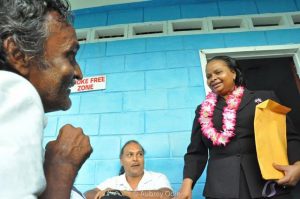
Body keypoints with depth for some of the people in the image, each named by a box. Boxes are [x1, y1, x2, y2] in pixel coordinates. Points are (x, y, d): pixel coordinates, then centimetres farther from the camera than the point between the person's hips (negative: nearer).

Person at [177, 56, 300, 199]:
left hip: (268, 183, 0)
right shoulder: (203, 110, 12)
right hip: (221, 187, 1)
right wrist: (187, 182, -7)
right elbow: (196, 152, 8)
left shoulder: (264, 98, 9)